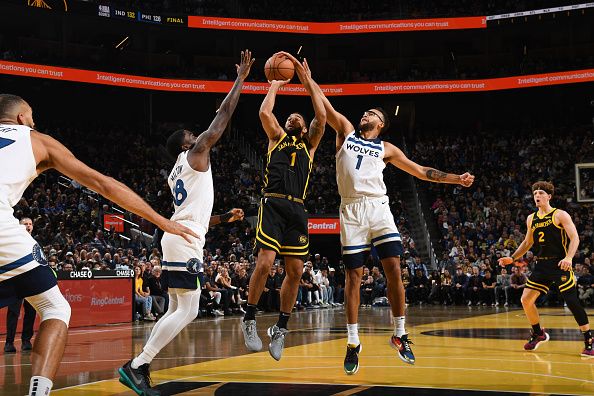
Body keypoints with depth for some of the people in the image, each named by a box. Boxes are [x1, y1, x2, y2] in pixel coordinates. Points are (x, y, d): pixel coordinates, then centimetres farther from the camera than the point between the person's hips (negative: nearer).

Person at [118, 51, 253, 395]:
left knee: (177, 310, 13)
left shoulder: (176, 174, 25)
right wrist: (241, 78, 5)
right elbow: (223, 117, -1)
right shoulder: (195, 155, 1)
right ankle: (136, 366, -17)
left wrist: (225, 218, 28)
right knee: (188, 311, -12)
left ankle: (140, 368, 7)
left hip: (177, 239, 10)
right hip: (186, 242, -10)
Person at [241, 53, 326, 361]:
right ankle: (249, 320, -1)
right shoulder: (276, 138, 18)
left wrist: (308, 84, 13)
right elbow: (264, 112, 3)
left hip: (297, 209, 3)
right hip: (273, 204, -3)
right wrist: (275, 86, 16)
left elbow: (322, 116, 10)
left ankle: (280, 328, 12)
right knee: (264, 263, -16)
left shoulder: (310, 144, 23)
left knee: (295, 271, 0)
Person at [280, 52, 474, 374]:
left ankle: (399, 335, 4)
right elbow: (324, 105, 10)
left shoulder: (386, 149, 16)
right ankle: (353, 344, 3)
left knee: (393, 268, -9)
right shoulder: (346, 131, 17)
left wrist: (455, 179, 11)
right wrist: (307, 78, 3)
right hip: (352, 211, -1)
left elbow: (421, 172, 17)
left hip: (378, 207, 1)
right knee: (353, 275, -1)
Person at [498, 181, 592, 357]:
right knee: (526, 300, 0)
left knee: (572, 301, -11)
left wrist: (569, 258, -28)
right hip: (541, 265, 6)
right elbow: (527, 242, 25)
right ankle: (538, 334, 22)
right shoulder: (531, 219, 13)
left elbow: (575, 238, -12)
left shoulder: (560, 215, -5)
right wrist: (512, 258, 15)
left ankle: (589, 342, 0)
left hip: (559, 264, -6)